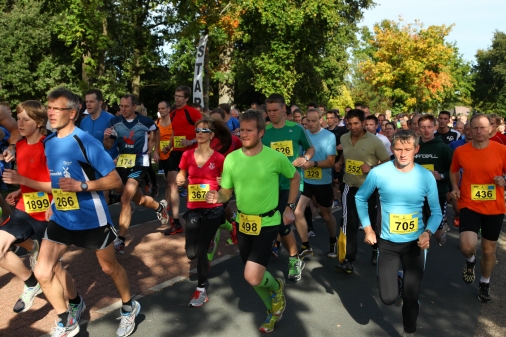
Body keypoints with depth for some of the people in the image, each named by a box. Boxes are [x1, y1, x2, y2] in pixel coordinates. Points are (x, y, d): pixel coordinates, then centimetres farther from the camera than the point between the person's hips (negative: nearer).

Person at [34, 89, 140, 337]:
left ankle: (129, 308, 38)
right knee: (42, 272, 0)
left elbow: (115, 180, -19)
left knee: (109, 267, 11)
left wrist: (81, 186, -28)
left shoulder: (86, 142, -18)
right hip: (60, 219, 6)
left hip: (92, 219, -6)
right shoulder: (48, 143, 3)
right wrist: (53, 204, 14)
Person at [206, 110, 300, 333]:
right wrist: (216, 197, -22)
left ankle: (276, 286, 21)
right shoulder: (231, 159, -6)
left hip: (267, 223, -4)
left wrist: (289, 207, 2)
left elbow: (295, 177, 5)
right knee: (255, 276, 17)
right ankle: (273, 310, 45)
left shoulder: (276, 157, -14)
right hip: (243, 223, 4)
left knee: (252, 277, -15)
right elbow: (226, 193, 1)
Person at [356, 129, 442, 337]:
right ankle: (392, 277, 36)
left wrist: (428, 232, -20)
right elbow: (360, 198, 3)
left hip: (415, 243, 0)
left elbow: (436, 211, -1)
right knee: (388, 298, 1)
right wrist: (367, 228, -3)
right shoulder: (378, 173, -13)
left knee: (411, 297, 8)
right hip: (387, 243, 0)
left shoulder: (426, 176, -10)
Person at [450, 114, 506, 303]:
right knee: (467, 246, -21)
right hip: (469, 205, 0)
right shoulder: (460, 151, -4)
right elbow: (454, 171, 15)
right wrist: (455, 187, -1)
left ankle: (485, 284, 39)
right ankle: (470, 261, 18)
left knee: (489, 250, 14)